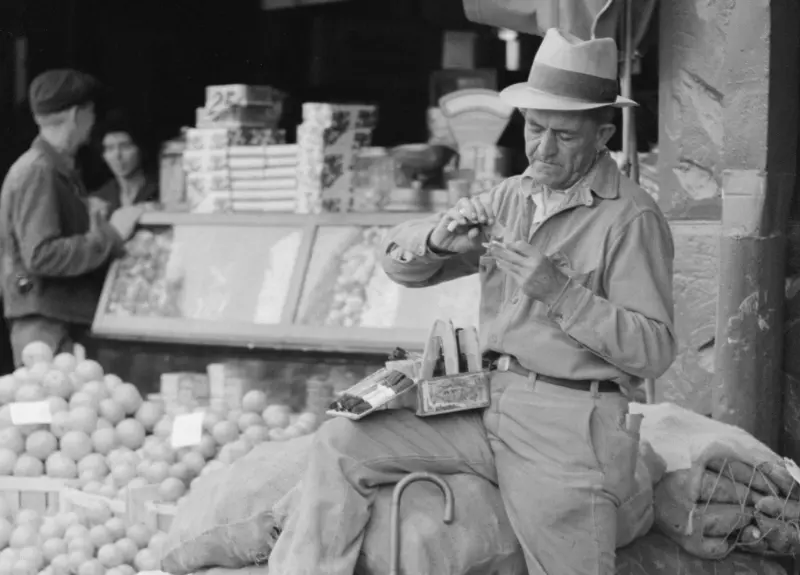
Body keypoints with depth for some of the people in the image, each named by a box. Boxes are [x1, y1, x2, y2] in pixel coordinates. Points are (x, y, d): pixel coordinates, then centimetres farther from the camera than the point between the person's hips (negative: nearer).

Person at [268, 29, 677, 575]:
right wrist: (439, 239, -8)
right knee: (343, 443, -4)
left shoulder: (630, 217, -7)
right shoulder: (512, 197, 13)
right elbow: (399, 260, 15)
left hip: (568, 427, -6)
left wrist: (561, 291, -21)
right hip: (489, 407, 6)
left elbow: (655, 350, -13)